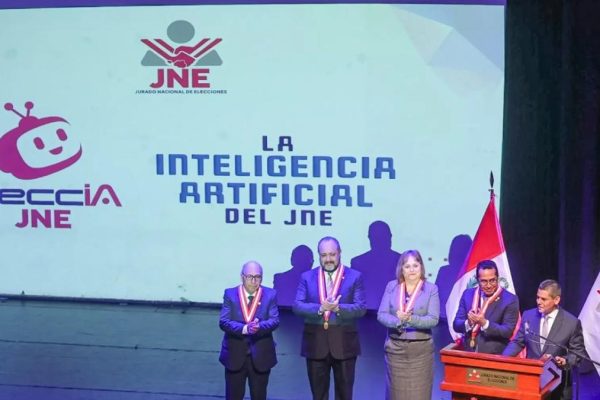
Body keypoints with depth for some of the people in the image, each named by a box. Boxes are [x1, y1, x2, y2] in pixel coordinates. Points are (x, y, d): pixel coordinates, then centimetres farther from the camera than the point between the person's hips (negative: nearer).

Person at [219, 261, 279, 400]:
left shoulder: (270, 295, 1)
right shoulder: (230, 294, -1)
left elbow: (275, 320, -9)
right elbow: (223, 322, -10)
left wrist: (259, 326, -30)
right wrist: (244, 329, -27)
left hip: (261, 355, 1)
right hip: (235, 355, 0)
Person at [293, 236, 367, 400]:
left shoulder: (355, 276, 2)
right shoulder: (307, 277, 6)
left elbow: (361, 308, -7)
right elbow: (297, 306, -5)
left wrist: (338, 308, -24)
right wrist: (320, 308, -22)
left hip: (344, 343, -1)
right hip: (315, 343, 1)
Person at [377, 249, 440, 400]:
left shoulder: (431, 289, -2)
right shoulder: (391, 286, 4)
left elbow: (433, 319, -10)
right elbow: (381, 315, -1)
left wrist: (411, 319, -25)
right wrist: (397, 321, -21)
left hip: (420, 349, -2)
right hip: (395, 348, 2)